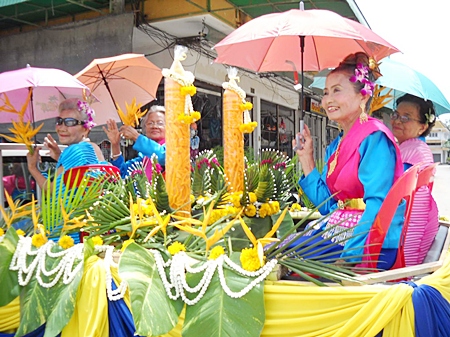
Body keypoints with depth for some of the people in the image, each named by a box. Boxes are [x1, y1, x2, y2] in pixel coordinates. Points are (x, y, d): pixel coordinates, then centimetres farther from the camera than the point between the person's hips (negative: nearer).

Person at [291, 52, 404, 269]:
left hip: (373, 243, -8)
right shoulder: (335, 146, 14)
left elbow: (378, 204, -20)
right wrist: (306, 159, 11)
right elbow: (327, 206, 13)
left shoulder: (374, 138, -12)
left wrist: (349, 256, -26)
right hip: (339, 232, 8)